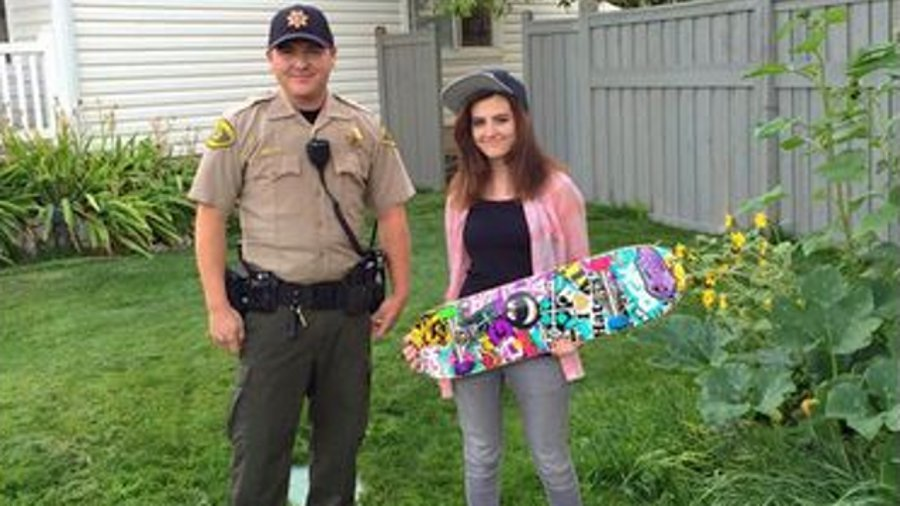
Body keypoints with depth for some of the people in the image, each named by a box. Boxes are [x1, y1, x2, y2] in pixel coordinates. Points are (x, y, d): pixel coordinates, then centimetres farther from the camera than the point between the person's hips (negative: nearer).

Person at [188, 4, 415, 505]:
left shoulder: (366, 130, 4)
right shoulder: (241, 128, -4)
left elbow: (391, 213, 8)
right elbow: (211, 216, -3)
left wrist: (400, 293, 4)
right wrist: (218, 307, -8)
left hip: (347, 306, 3)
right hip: (271, 309, -3)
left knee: (342, 434, 16)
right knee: (260, 438, 4)